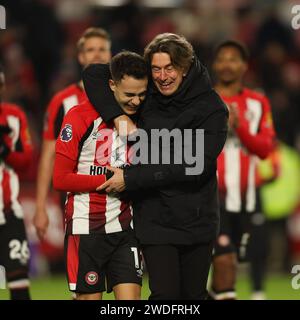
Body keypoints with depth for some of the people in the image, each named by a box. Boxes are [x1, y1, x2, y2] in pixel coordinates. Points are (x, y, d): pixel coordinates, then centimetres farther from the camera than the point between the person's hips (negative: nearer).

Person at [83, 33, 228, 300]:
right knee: (165, 295, -11)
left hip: (196, 217, -1)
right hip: (155, 216, 1)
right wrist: (117, 116, -10)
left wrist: (131, 178, -17)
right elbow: (94, 75, 6)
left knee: (193, 295, 10)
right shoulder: (146, 96, 1)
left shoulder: (211, 108, -9)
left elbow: (194, 166, -17)